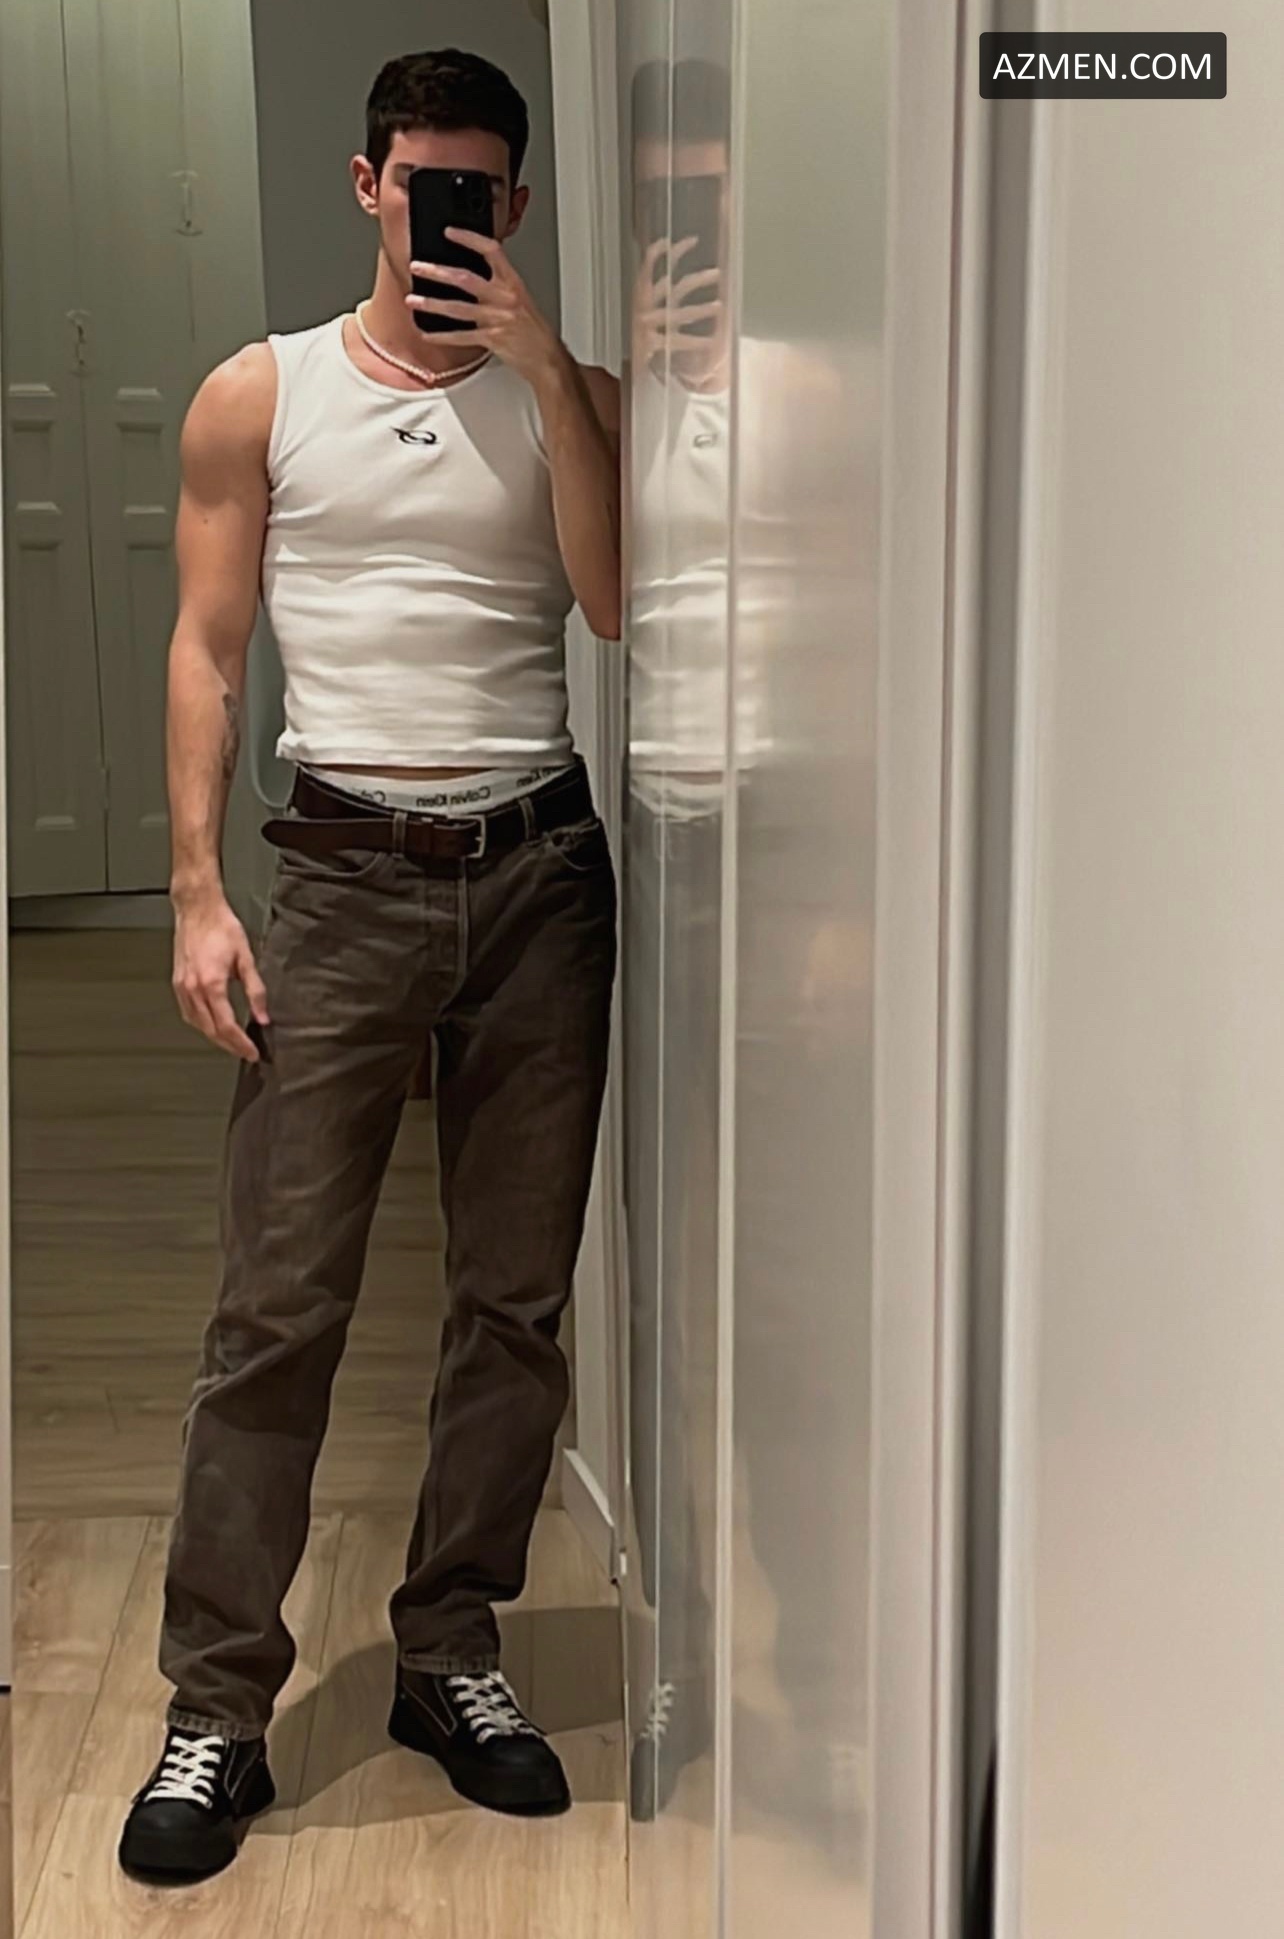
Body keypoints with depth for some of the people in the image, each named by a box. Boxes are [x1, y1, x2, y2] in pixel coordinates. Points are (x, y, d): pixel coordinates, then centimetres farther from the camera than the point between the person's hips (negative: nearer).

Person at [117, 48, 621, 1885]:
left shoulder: (569, 393, 11)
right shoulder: (260, 397, 8)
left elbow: (619, 605, -5)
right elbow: (206, 649, 5)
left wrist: (543, 373, -8)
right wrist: (196, 889, -4)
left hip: (540, 869, 2)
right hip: (348, 872, -2)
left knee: (517, 1300, 6)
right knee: (278, 1304, -4)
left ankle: (453, 1653, 21)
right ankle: (219, 1710, 6)